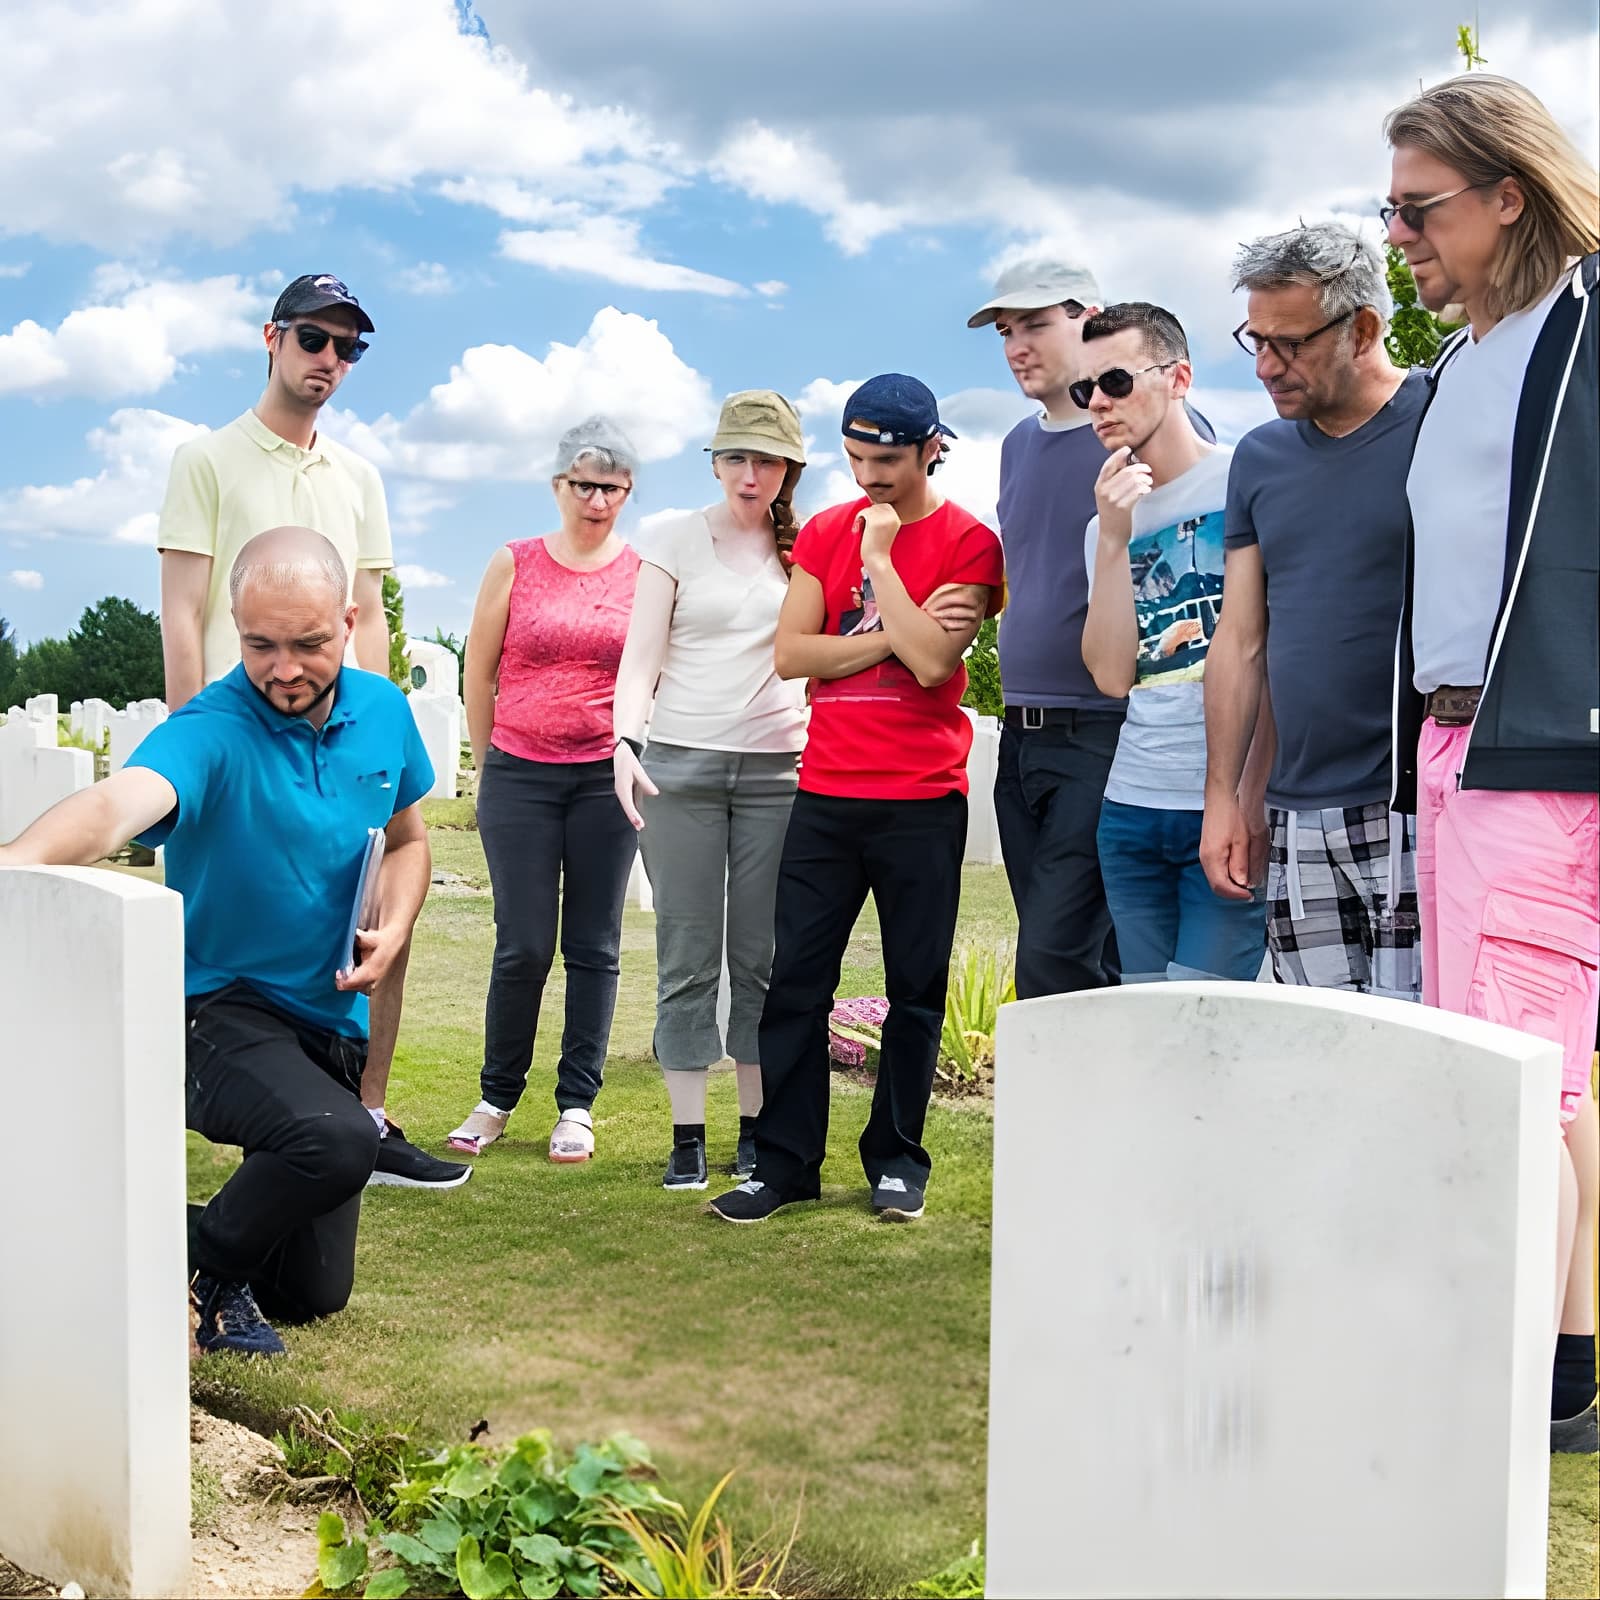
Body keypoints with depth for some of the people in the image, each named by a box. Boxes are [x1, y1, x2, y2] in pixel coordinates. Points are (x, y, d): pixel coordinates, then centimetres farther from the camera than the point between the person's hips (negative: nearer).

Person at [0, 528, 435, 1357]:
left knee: (315, 1293, 12)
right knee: (337, 1138, -38)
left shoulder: (382, 712, -2)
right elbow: (123, 798, -44)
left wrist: (392, 932, -7)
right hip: (220, 1008, -6)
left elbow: (408, 839, 15)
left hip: (331, 1019, 6)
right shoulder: (211, 731, -22)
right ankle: (198, 1258, -10)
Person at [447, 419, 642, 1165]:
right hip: (519, 775, 0)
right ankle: (497, 1098, 15)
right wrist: (489, 767, 11)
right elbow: (479, 672, 9)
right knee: (523, 946, -1)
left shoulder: (645, 573, 3)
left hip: (607, 777, 1)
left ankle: (577, 1104, 15)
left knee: (594, 947, 5)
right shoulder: (515, 564, 3)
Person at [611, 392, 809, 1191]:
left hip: (776, 769, 1)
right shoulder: (675, 539, 5)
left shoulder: (806, 549, 10)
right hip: (681, 764, -1)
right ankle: (687, 1136, 5)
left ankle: (756, 1128, 13)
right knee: (687, 956, 0)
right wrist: (625, 744, -15)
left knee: (762, 957, 4)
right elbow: (642, 656, 0)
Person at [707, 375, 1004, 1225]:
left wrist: (879, 558, -13)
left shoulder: (967, 542, -3)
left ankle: (896, 1158, 16)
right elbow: (789, 653, -1)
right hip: (826, 792, 3)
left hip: (922, 801, -3)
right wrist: (893, 636, -10)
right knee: (795, 978, 2)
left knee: (916, 987, 5)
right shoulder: (825, 531, 9)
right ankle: (784, 1159, 10)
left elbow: (931, 662, -17)